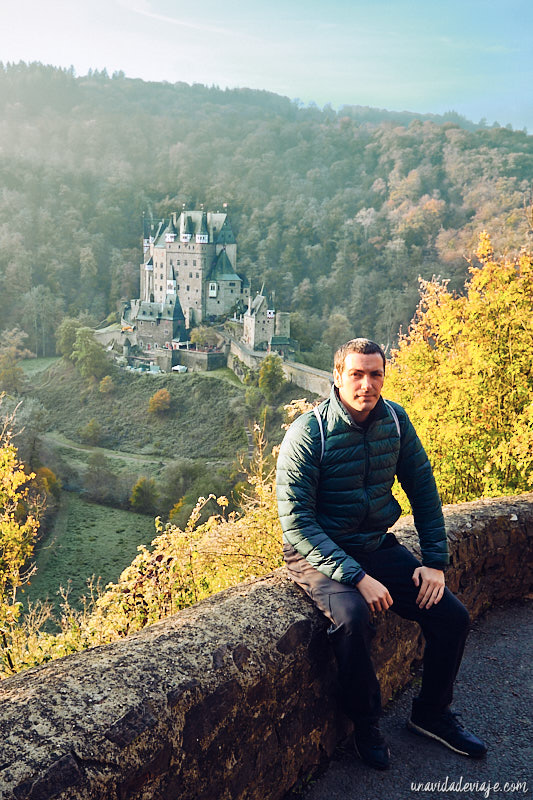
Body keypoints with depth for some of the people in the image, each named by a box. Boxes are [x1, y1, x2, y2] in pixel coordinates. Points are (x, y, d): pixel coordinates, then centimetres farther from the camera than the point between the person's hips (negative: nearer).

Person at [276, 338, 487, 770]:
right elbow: (297, 522, -21)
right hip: (320, 555, -5)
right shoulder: (308, 434, -19)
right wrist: (356, 577, -28)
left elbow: (423, 488, 6)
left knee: (453, 617, -4)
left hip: (378, 546, 5)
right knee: (353, 618, -32)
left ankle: (432, 713, 23)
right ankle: (366, 725, -3)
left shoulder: (395, 419, -3)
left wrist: (435, 560, -1)